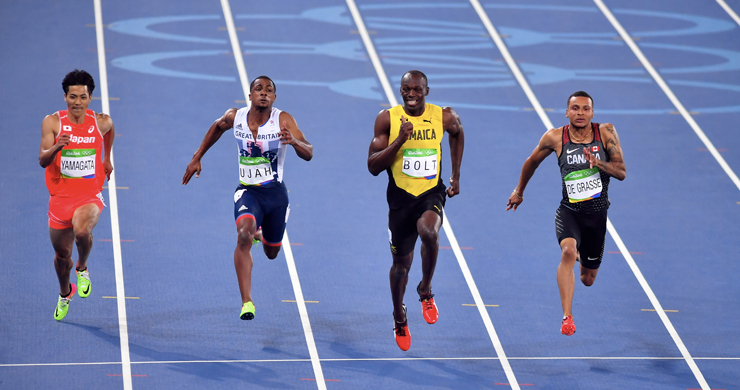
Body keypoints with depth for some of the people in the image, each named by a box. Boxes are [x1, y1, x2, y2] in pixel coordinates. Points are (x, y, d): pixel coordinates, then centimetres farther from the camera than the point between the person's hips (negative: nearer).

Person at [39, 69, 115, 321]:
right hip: (60, 196, 1)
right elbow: (43, 161, -16)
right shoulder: (53, 122, -9)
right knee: (62, 254, 13)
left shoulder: (101, 122, -4)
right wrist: (56, 147, -35)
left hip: (90, 196, -1)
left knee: (82, 230, -33)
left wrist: (107, 158, 28)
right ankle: (65, 293, 46)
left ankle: (83, 269, 0)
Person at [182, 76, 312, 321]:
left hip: (276, 193, 1)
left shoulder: (283, 120, -15)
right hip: (247, 191, -1)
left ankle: (260, 234, 58)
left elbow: (308, 154, -23)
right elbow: (217, 128, 18)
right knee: (244, 236, -30)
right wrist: (197, 158, 18)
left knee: (272, 253, 18)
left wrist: (294, 141, -45)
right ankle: (247, 302, -29)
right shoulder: (235, 117, -7)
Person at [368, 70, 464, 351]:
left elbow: (458, 134, 21)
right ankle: (399, 317, 39)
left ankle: (426, 290, -8)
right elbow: (373, 166, -10)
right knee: (401, 262, 10)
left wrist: (456, 175, 19)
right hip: (401, 196, 1)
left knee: (428, 231, -34)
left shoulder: (444, 117, -4)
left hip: (431, 193, -1)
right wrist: (399, 141, -23)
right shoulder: (387, 119, -7)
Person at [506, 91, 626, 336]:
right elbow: (532, 162, 11)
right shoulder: (555, 138, -8)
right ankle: (567, 317, -32)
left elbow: (621, 172, -8)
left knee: (588, 279, 15)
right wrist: (519, 191, 23)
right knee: (568, 251, -34)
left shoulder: (606, 133, -6)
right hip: (569, 211, -2)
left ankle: (582, 257, 55)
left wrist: (597, 162, -27)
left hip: (597, 214, 2)